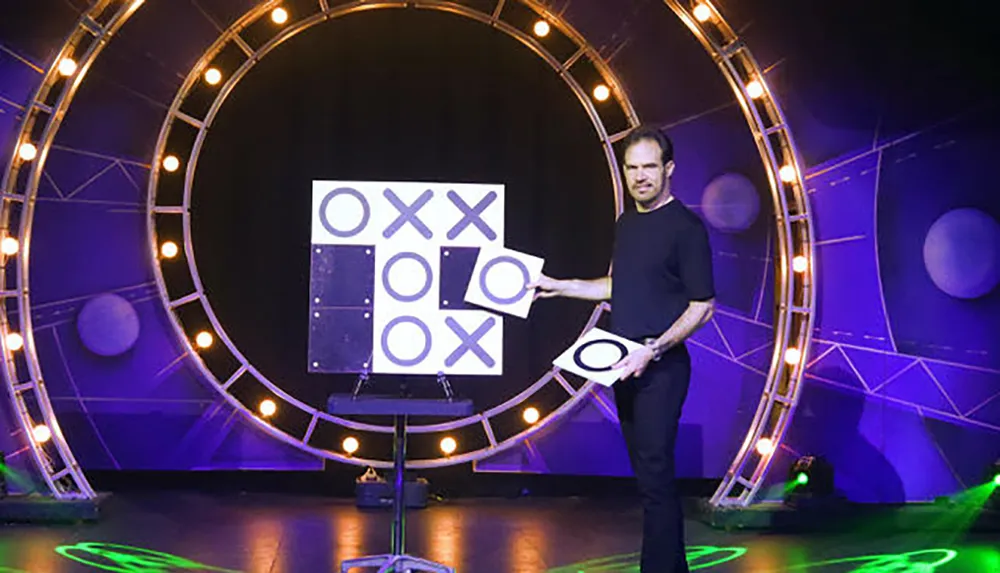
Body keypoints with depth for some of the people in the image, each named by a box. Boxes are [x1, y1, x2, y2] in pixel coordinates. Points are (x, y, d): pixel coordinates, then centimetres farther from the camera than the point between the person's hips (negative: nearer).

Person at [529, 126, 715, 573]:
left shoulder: (685, 227, -10)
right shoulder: (625, 224, 14)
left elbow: (702, 306, -12)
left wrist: (654, 349, -20)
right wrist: (557, 286, 24)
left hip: (660, 367, -8)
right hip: (625, 366, 8)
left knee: (654, 473, -9)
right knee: (647, 473, 11)